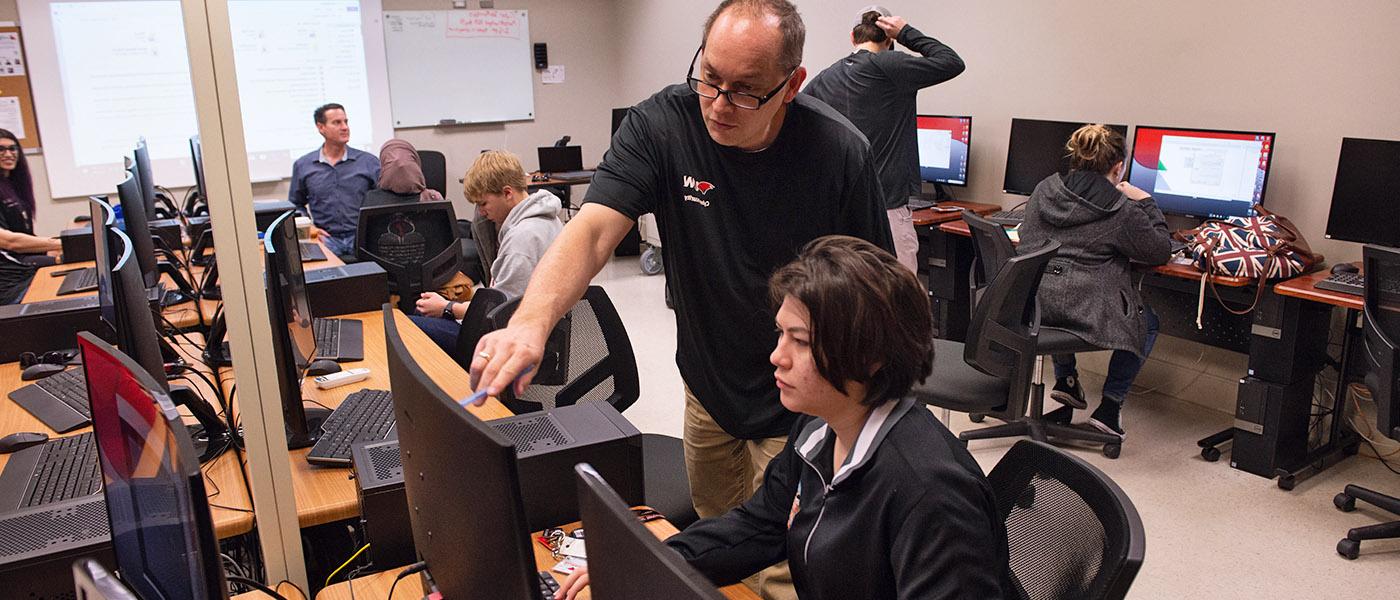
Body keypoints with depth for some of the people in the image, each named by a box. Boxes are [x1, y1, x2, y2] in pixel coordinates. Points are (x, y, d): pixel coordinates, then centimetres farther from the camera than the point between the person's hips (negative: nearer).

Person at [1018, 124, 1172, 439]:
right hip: (1085, 311, -5)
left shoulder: (1044, 190, 7)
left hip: (1032, 306, 6)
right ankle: (1109, 406, 19)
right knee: (1148, 322, 23)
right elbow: (1161, 251, 4)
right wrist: (1145, 202, 12)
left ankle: (1065, 379, 38)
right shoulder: (1120, 211, -8)